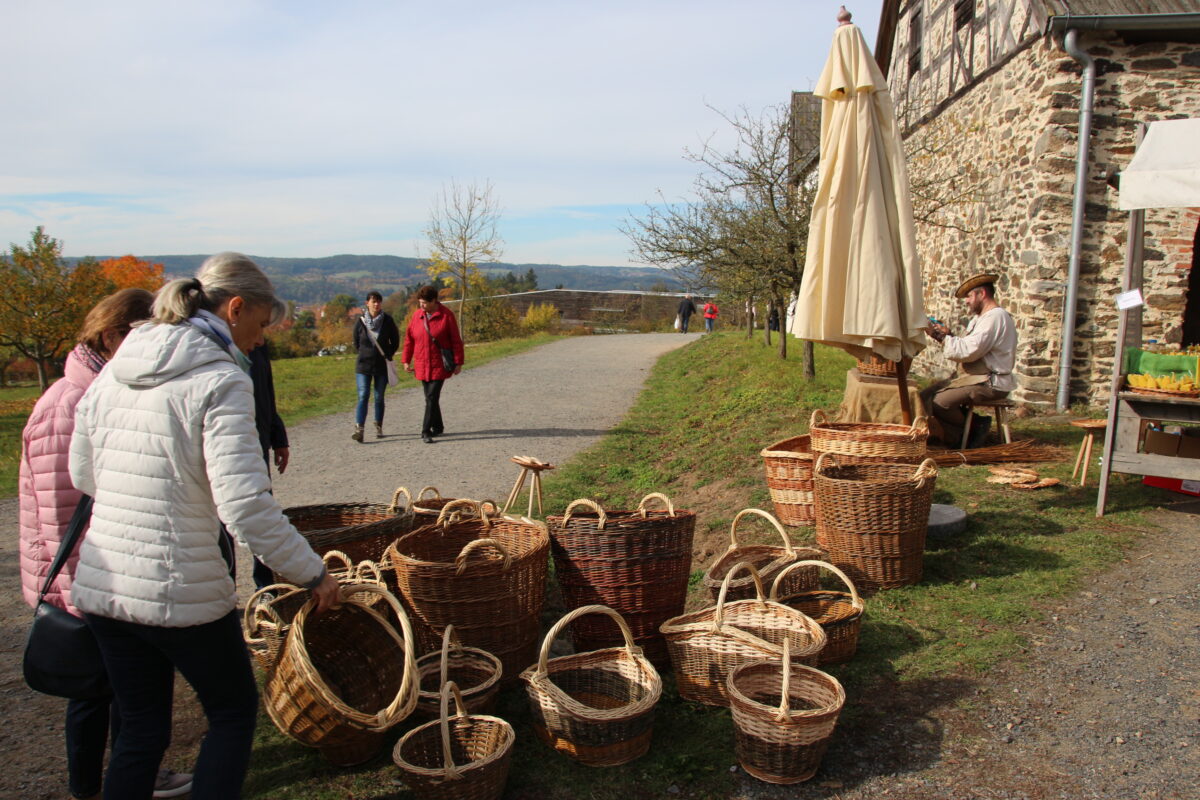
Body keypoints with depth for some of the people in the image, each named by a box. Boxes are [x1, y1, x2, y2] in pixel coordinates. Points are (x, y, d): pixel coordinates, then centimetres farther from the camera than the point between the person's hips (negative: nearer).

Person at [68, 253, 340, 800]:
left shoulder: (116, 369, 6)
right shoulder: (220, 379, -17)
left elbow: (83, 475, 15)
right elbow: (245, 505, -23)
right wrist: (313, 574, -13)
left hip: (100, 586, 7)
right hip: (179, 592, -7)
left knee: (139, 730, 21)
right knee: (233, 713, 17)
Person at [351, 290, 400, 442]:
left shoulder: (388, 320, -3)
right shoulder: (361, 321, -3)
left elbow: (395, 341, 8)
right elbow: (356, 342, 12)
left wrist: (388, 355, 5)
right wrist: (362, 354, 8)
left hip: (382, 365, 0)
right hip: (363, 366, 0)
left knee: (379, 398, 7)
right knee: (363, 396, -10)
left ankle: (379, 427, 20)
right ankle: (359, 429, -16)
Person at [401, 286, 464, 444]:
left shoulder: (446, 315, -7)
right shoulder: (417, 315, 4)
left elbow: (456, 340, -5)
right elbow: (409, 339, 10)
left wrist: (458, 362, -6)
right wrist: (406, 360, 7)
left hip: (439, 365, -5)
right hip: (422, 365, 5)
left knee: (432, 397, -10)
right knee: (430, 398, 13)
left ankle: (426, 431, -8)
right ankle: (438, 427, 27)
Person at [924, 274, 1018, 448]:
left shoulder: (995, 316, -14)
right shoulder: (980, 317, 20)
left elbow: (968, 351, -23)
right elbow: (967, 348, 14)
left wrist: (941, 336, -16)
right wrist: (947, 335, 0)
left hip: (991, 383, -10)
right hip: (976, 378, 10)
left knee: (940, 402, -24)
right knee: (927, 395, 1)